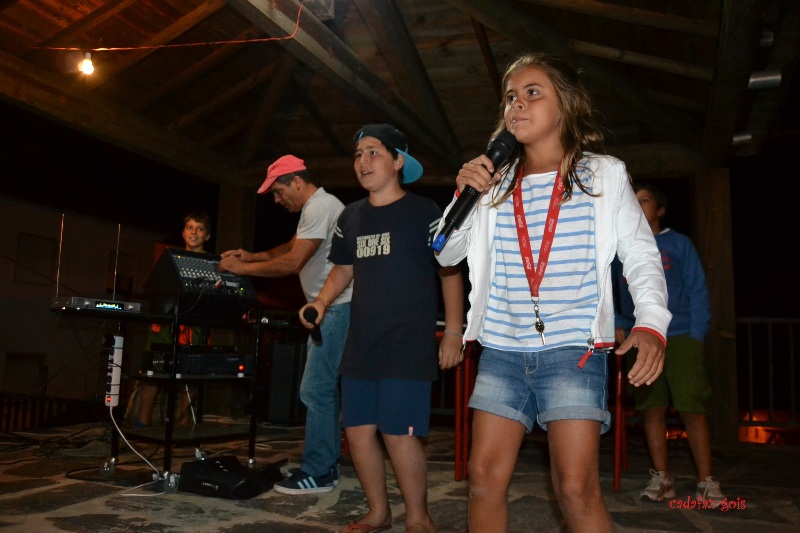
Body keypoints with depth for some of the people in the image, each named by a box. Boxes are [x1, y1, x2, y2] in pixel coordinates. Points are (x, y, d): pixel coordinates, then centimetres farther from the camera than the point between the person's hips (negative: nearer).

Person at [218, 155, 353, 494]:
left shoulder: (320, 207, -15)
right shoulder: (315, 207, 19)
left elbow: (292, 263, -18)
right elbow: (292, 247, 30)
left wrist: (243, 268, -8)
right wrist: (252, 256, 17)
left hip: (338, 309, -11)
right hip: (330, 310, 11)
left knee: (315, 390, -9)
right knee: (323, 388, 13)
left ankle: (316, 473, -1)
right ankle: (327, 466, 21)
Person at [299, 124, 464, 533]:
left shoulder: (423, 212, -4)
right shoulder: (351, 216, 12)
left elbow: (450, 273, -4)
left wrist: (453, 332, -9)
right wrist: (321, 302, 3)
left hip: (408, 347, -6)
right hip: (360, 346, 6)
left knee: (399, 433, -9)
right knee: (358, 430, 8)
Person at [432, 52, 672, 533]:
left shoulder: (604, 174, 4)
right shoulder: (495, 181, 11)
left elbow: (640, 253, 2)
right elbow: (447, 254, 12)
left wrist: (652, 322, -15)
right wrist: (464, 197, -5)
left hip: (574, 349, -3)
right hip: (501, 349, 4)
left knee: (577, 489, -8)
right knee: (485, 477, 4)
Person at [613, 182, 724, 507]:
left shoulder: (679, 244, 6)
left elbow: (698, 293, 2)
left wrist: (696, 336, -8)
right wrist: (618, 326, 0)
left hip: (680, 337, -2)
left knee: (693, 408, -6)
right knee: (651, 409, 4)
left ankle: (706, 482, 2)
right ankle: (661, 479, 13)